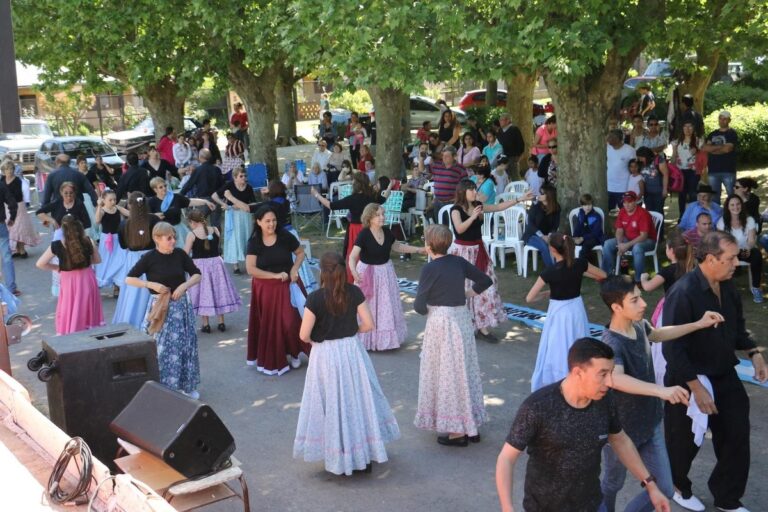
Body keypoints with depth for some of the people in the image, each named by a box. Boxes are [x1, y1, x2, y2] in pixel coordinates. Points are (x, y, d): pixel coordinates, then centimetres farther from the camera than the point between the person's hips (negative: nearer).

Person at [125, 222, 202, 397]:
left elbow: (197, 275, 5)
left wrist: (184, 285, -13)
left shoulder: (180, 254, -1)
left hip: (180, 305, 3)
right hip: (160, 306, -3)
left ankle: (186, 385, 20)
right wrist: (152, 285, -17)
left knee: (183, 345, 7)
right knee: (160, 347, -1)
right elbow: (129, 279, -6)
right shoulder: (150, 257, -9)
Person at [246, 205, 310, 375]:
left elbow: (301, 253, 5)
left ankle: (293, 353, 16)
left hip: (286, 286, 0)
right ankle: (270, 359, 24)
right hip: (265, 288, 0)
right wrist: (275, 275, -20)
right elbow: (251, 269, -15)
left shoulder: (285, 236, -8)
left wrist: (294, 269, -12)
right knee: (268, 324, 8)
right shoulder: (254, 242, -9)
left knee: (289, 321, -6)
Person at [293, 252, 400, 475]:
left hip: (325, 356, -3)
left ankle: (340, 459, 19)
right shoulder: (354, 292, -6)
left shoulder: (315, 298, -15)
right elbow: (368, 324, -5)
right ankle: (365, 455, 26)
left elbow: (304, 335, -14)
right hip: (352, 351, 3)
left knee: (333, 406, 10)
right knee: (359, 401, 15)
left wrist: (315, 340, 7)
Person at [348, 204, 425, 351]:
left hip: (385, 271, 6)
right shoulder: (364, 235, -21)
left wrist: (419, 250, 14)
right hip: (368, 273, -6)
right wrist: (354, 271, -47)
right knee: (368, 308, 2)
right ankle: (368, 339, 17)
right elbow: (353, 256, -27)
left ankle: (386, 337, 33)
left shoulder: (387, 231, -4)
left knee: (387, 307, 15)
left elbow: (397, 246, 15)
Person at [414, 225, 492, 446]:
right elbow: (485, 281, 11)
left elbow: (419, 306, -14)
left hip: (441, 322, -6)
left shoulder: (429, 269, -15)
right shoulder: (459, 262, 2)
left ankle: (457, 431, 10)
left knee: (446, 373, 4)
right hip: (462, 318, 6)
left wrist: (427, 309, 7)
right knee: (465, 370, 16)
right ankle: (471, 426, 25)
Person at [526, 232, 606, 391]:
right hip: (577, 310, 4)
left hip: (559, 313, -4)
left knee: (558, 352, 5)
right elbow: (603, 275, 9)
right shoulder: (580, 263, -9)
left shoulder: (549, 272, -19)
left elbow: (529, 298, -13)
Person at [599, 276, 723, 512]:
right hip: (620, 431, -7)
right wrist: (661, 390, -64)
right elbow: (616, 378, -54)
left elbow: (657, 334, 20)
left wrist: (699, 325, 13)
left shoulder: (638, 325, -6)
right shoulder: (612, 343, -32)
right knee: (613, 484, 19)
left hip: (650, 425, 7)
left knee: (663, 490, 11)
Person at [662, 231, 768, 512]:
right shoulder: (683, 293, -26)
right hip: (688, 381, -7)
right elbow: (672, 348, -25)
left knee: (737, 438, 12)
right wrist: (696, 387, -25)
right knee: (685, 442, 13)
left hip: (725, 377, 7)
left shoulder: (728, 287, -1)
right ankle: (675, 486, 41)